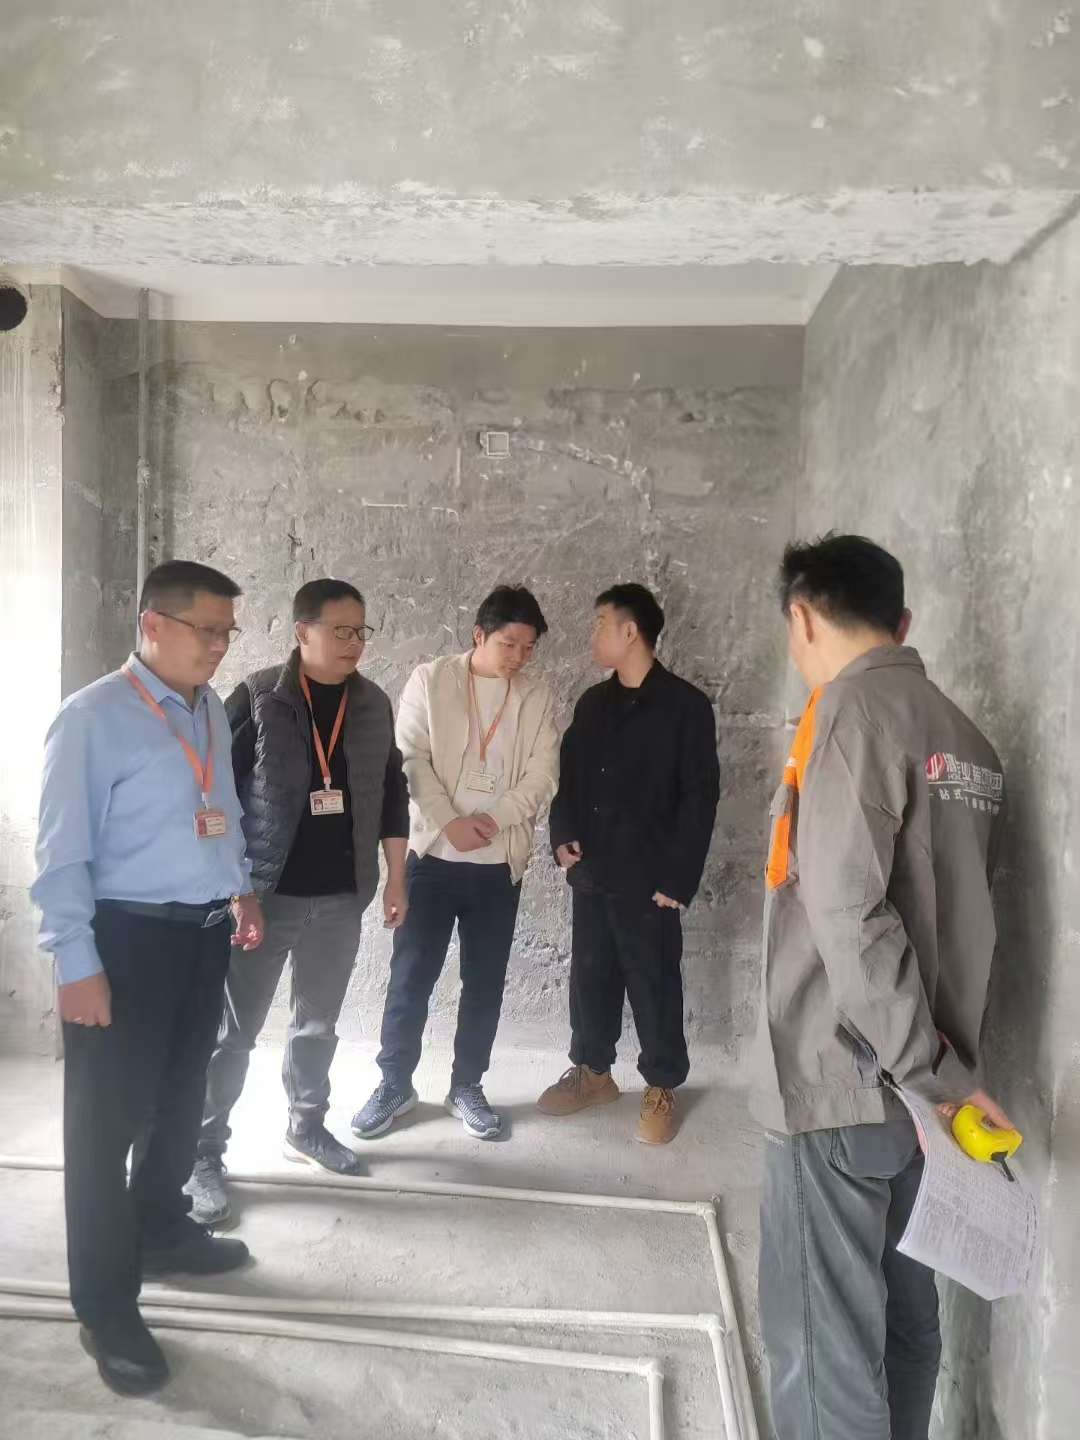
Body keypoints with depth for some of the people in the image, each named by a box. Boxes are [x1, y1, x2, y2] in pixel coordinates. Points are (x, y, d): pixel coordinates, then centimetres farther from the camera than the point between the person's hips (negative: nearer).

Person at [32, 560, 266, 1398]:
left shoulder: (212, 713, 7)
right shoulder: (93, 717, -15)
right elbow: (63, 851, -16)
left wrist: (242, 887, 11)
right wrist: (78, 965, -19)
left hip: (203, 934, 7)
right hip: (128, 937, -7)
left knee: (181, 1096, 23)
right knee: (108, 1119, 5)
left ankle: (162, 1232, 46)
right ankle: (107, 1309, 22)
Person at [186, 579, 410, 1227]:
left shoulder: (374, 705, 3)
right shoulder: (257, 699, -11)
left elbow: (391, 793, 10)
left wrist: (396, 878, 10)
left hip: (341, 897, 5)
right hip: (264, 894, -4)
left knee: (319, 1024, 18)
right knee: (234, 1031, 4)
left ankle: (307, 1127, 36)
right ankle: (206, 1153, 18)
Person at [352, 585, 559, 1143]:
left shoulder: (537, 697, 4)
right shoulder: (430, 680, -1)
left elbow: (542, 775, -1)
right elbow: (411, 758, -6)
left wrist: (492, 818, -15)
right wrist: (450, 822, -16)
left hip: (499, 861, 2)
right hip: (432, 851, -2)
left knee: (485, 980, 9)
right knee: (410, 974, 4)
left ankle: (466, 1086, 24)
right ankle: (395, 1082, 20)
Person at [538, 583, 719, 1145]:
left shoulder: (686, 706, -8)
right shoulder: (592, 703, 10)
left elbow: (700, 796, -10)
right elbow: (568, 775, 16)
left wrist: (678, 877, -14)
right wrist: (562, 836, -1)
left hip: (647, 877, -6)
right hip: (591, 871, 6)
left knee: (654, 984, 6)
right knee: (590, 975, 15)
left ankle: (661, 1088, 22)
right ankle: (592, 1070, 33)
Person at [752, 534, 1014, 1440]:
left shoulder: (854, 710, -13)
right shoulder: (964, 738, 10)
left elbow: (849, 914, -21)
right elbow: (955, 910, 11)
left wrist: (930, 1069, -16)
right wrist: (938, 1067, 13)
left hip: (843, 1080, -8)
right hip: (915, 1079, 8)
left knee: (821, 1337, 2)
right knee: (901, 1318, 18)